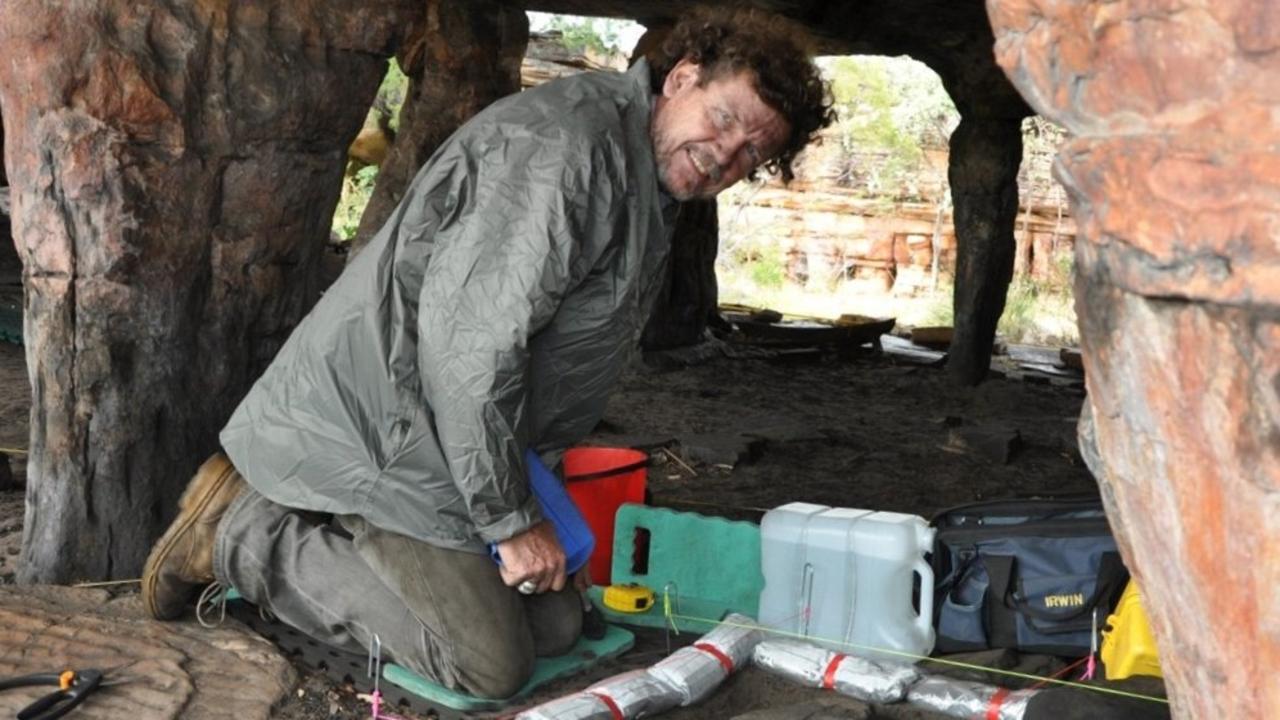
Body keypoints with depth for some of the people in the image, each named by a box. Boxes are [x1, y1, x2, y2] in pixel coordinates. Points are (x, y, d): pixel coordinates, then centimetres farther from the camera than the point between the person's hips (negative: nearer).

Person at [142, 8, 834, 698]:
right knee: (489, 666, -11)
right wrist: (512, 520, -19)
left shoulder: (647, 193, 13)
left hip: (451, 440, 11)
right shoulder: (564, 143, -22)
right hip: (380, 424, -10)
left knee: (555, 628, 9)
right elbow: (469, 341, -27)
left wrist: (531, 495, 14)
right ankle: (242, 531, -1)